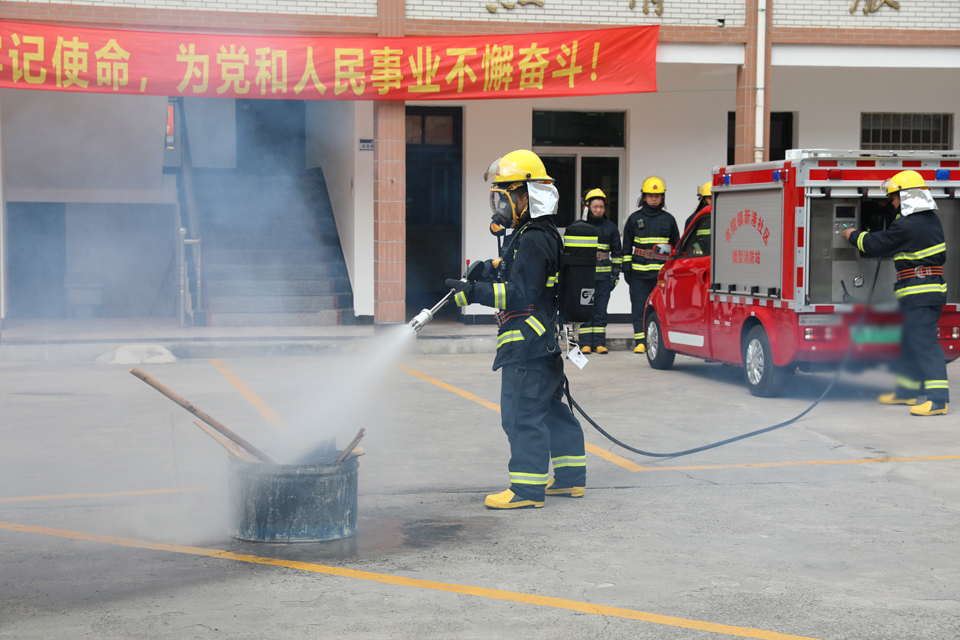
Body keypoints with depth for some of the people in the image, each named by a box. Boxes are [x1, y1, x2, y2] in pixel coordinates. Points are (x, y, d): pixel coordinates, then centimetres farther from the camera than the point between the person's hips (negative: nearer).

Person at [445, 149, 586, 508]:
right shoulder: (539, 234, 17)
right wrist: (491, 271, 11)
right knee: (551, 409, 17)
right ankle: (570, 478, 25)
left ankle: (528, 488, -3)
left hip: (528, 347, -11)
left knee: (522, 414, -7)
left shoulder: (533, 240, -18)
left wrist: (474, 292, -24)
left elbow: (521, 294, -24)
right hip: (546, 344, 11)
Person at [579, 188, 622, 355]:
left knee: (601, 309, 2)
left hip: (604, 275, 1)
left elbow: (617, 252, 14)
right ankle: (586, 343, 0)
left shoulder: (611, 227, 10)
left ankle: (599, 343, 6)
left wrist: (616, 274, 6)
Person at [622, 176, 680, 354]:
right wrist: (626, 269, 6)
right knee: (639, 309, 0)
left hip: (662, 273, 0)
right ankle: (640, 342, 3)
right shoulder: (634, 218, 8)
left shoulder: (668, 219, 10)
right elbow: (627, 246, 12)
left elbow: (676, 246, 17)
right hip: (639, 274, 0)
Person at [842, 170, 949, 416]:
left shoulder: (907, 226, -18)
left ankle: (938, 400, -16)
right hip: (933, 289, 10)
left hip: (919, 293, -10)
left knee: (924, 343, -12)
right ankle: (906, 391, 28)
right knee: (910, 341, 18)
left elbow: (876, 245, -9)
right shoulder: (931, 219, 12)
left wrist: (854, 236, 10)